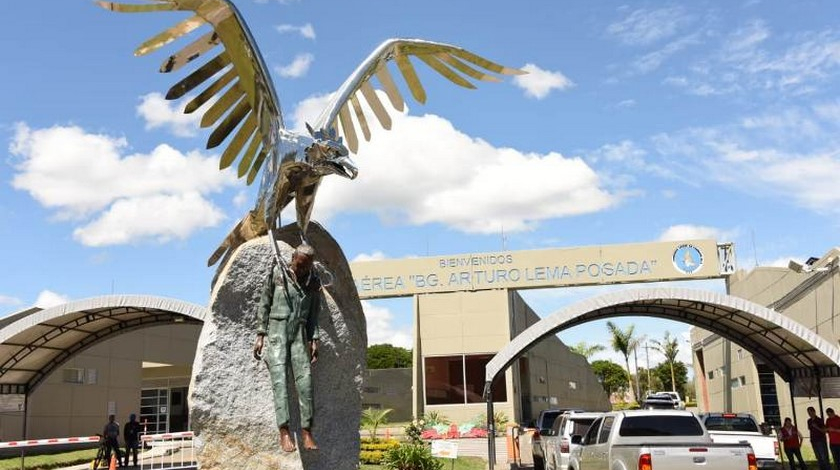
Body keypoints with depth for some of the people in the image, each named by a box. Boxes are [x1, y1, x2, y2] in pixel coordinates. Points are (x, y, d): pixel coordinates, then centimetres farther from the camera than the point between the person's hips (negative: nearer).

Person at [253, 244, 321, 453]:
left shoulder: (314, 282, 7)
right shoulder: (277, 273, -1)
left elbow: (314, 314, 13)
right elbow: (264, 304, 3)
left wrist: (314, 340, 4)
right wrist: (260, 335, -1)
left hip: (299, 333, 3)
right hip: (277, 329, -2)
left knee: (305, 380, -7)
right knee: (279, 377, -13)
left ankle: (306, 431, -4)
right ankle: (284, 431, -18)